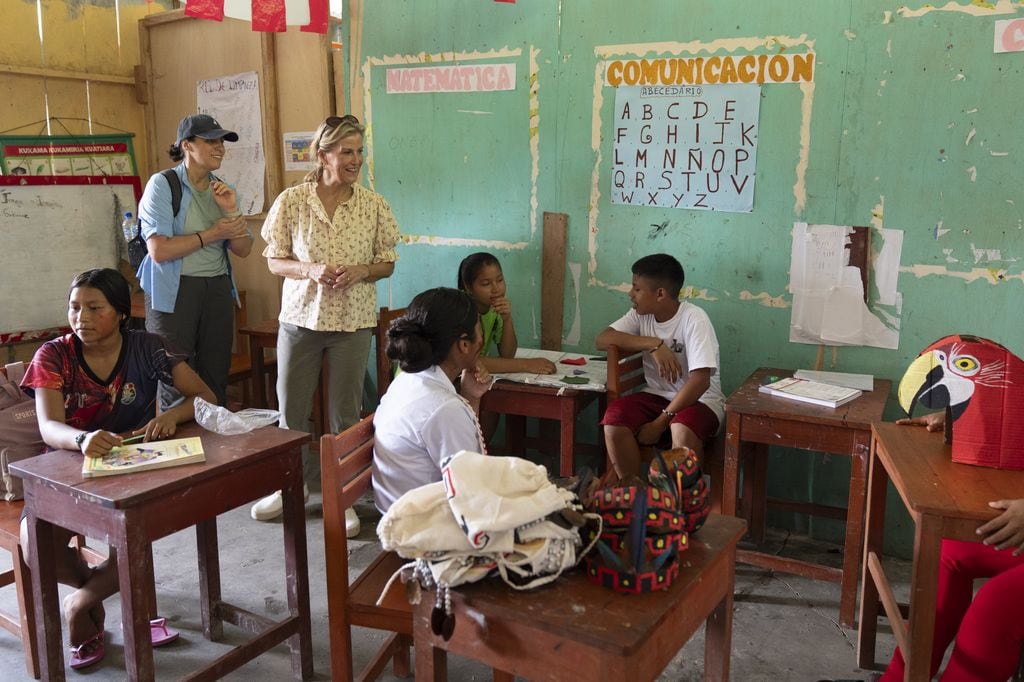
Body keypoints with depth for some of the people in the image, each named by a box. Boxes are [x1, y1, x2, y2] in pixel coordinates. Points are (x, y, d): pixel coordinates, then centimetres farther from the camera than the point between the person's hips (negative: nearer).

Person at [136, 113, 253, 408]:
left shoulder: (222, 190, 11)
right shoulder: (163, 184, -7)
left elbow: (243, 250, 8)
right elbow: (158, 250, -17)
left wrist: (232, 211, -8)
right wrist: (212, 234, -11)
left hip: (218, 290, 6)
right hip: (175, 291, -5)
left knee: (216, 381, 10)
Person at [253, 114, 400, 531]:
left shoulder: (374, 205, -2)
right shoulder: (291, 202, -4)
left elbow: (387, 263, 5)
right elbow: (275, 261, 1)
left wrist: (360, 271, -17)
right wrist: (311, 270, -19)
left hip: (353, 323, 0)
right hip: (300, 317, 1)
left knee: (346, 414, 7)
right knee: (291, 409, 11)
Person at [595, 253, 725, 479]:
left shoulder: (694, 319, -19)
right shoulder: (641, 315, -1)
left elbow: (700, 380, -26)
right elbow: (602, 339, -13)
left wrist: (660, 422, -25)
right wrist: (654, 344, -25)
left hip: (701, 399, -5)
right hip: (657, 395, 5)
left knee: (682, 429, -38)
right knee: (614, 417, -24)